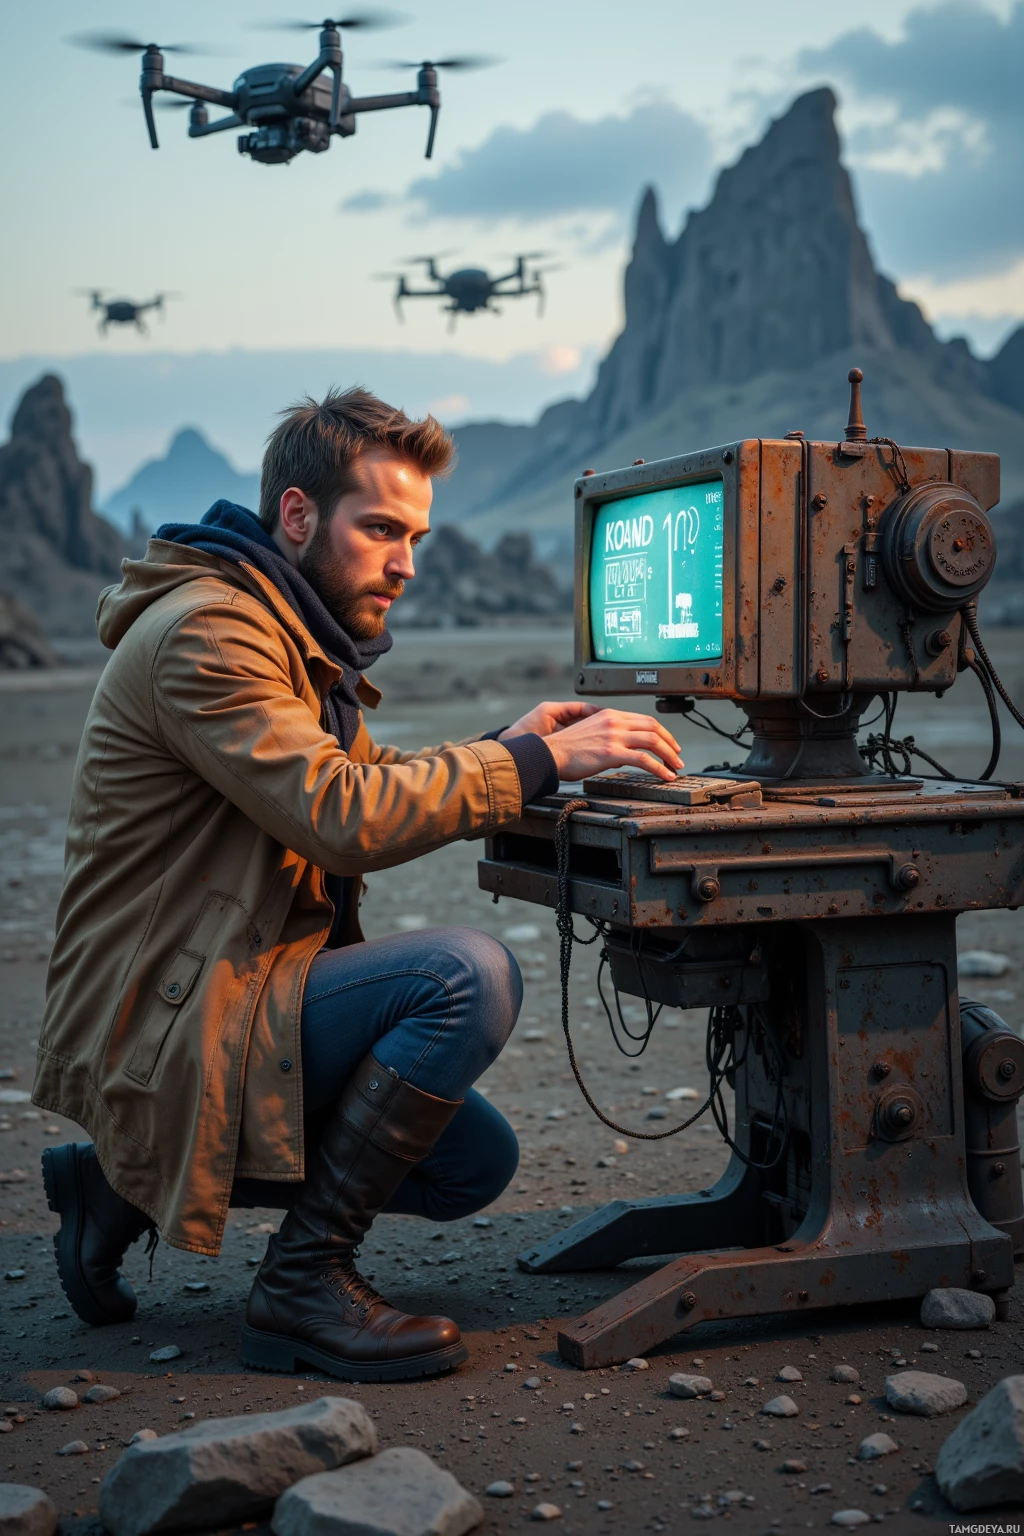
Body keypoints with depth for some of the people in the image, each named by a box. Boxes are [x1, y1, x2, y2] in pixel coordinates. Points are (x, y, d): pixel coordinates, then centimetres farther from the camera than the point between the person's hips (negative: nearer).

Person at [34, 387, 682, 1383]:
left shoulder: (297, 633, 16)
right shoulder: (206, 630, -17)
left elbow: (365, 791, 16)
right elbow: (342, 817, -27)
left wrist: (502, 752, 0)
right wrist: (536, 760, -23)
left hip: (220, 999, 10)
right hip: (159, 1022, -10)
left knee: (476, 1161, 11)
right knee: (470, 976, -25)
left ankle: (132, 1183, 16)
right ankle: (305, 1280, -12)